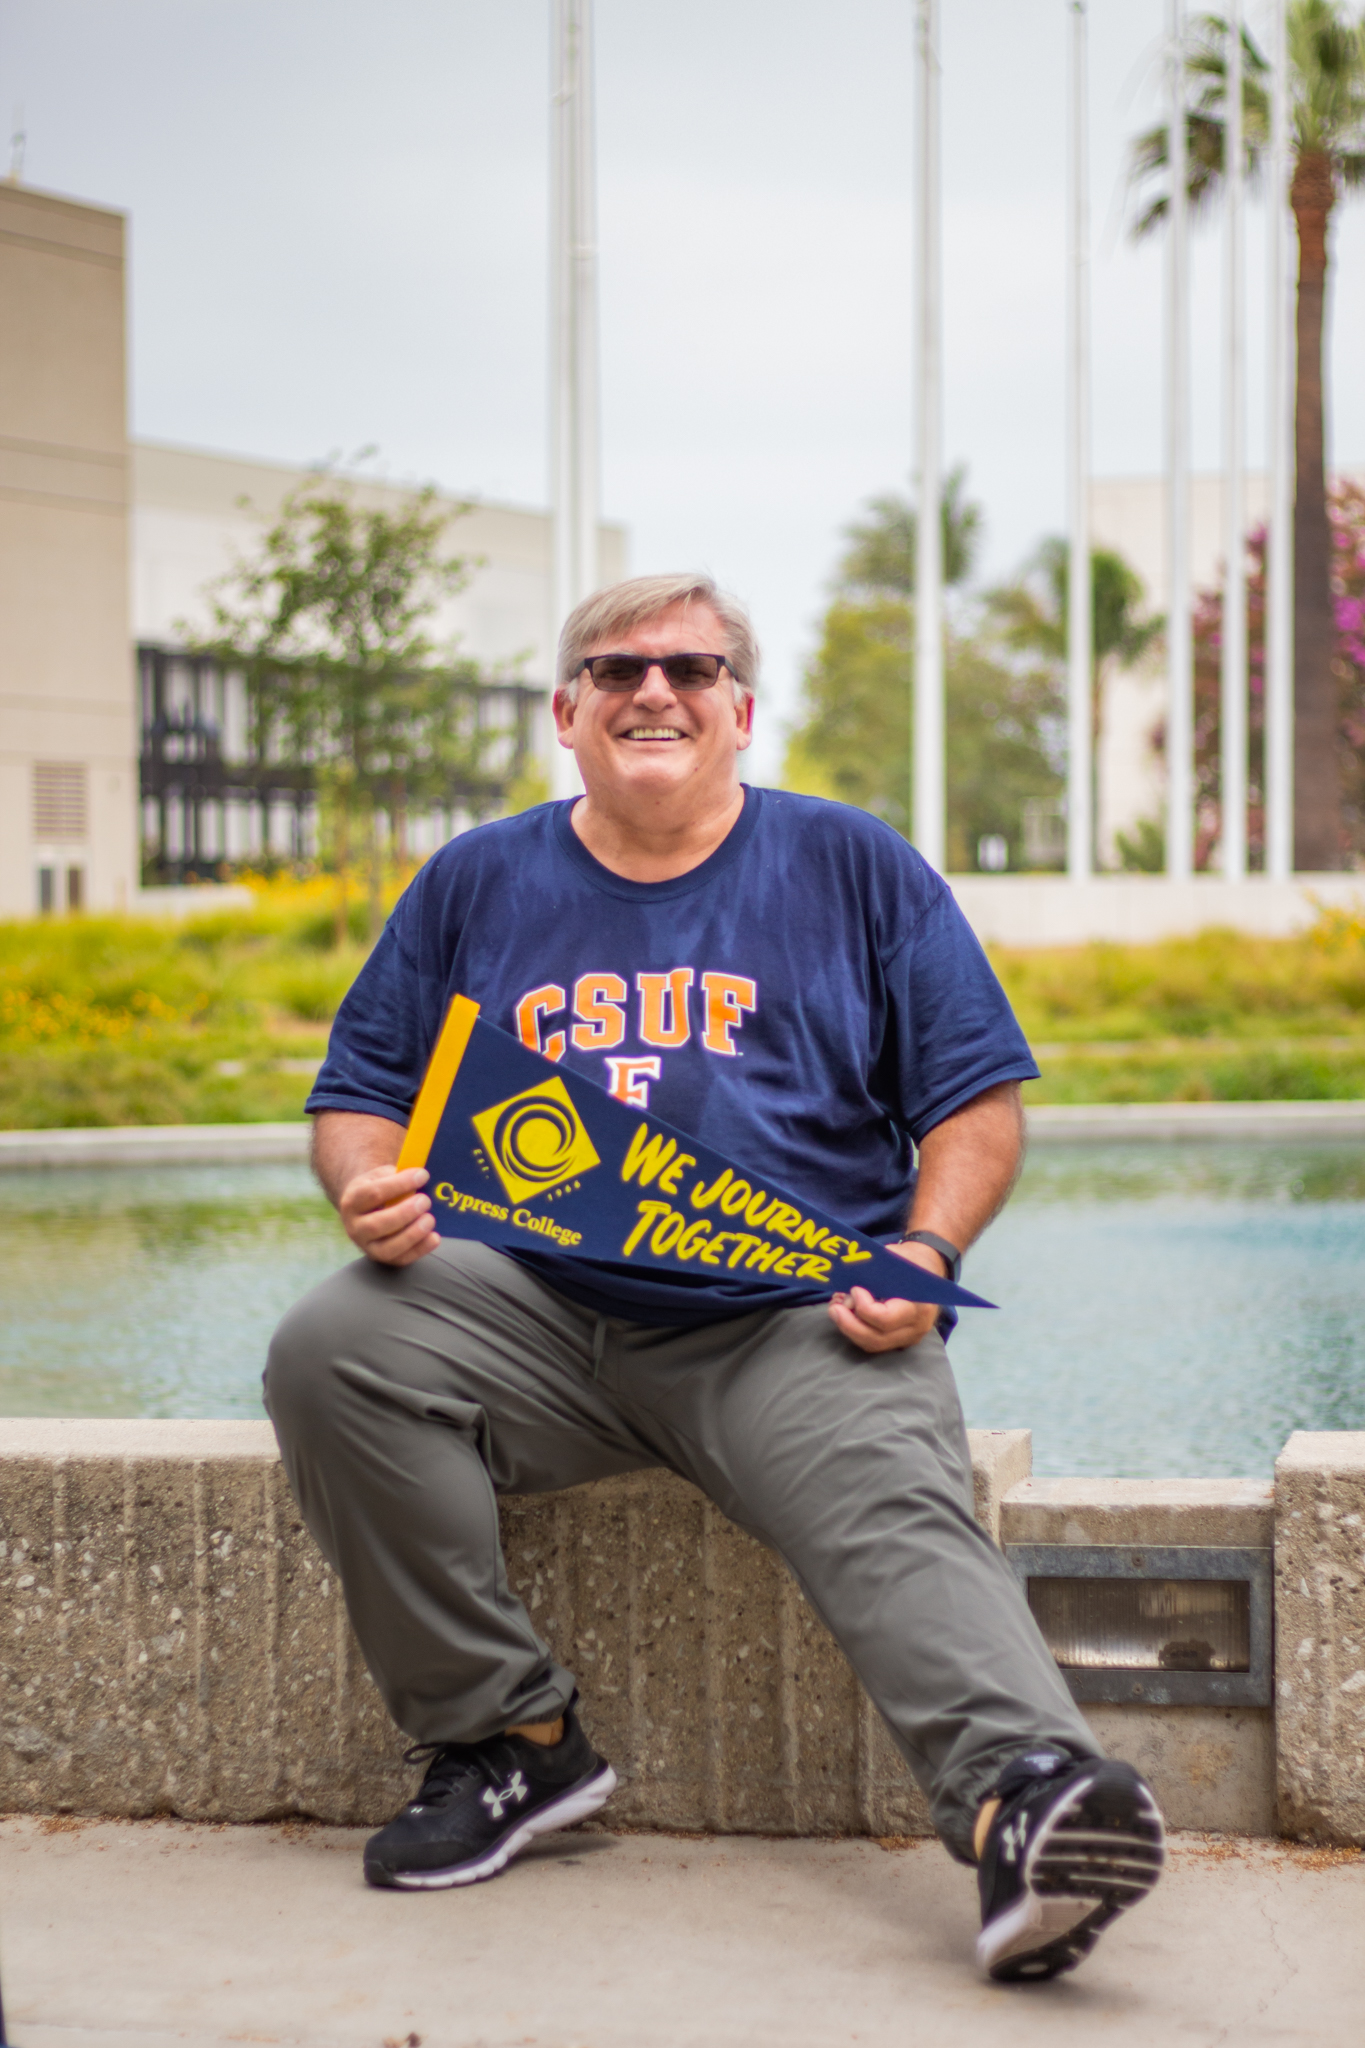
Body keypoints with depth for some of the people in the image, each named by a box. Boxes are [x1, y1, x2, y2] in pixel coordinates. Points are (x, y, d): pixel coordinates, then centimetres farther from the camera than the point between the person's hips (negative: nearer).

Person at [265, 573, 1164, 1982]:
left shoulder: (853, 868, 12)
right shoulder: (474, 886, 16)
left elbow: (976, 1097, 10)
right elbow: (358, 1097, 18)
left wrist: (925, 1252, -9)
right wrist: (371, 1191, -7)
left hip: (799, 1324, -2)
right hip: (541, 1314, 2)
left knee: (895, 1516, -32)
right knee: (332, 1351, -25)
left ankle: (1027, 1798, -57)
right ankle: (508, 1734, -15)